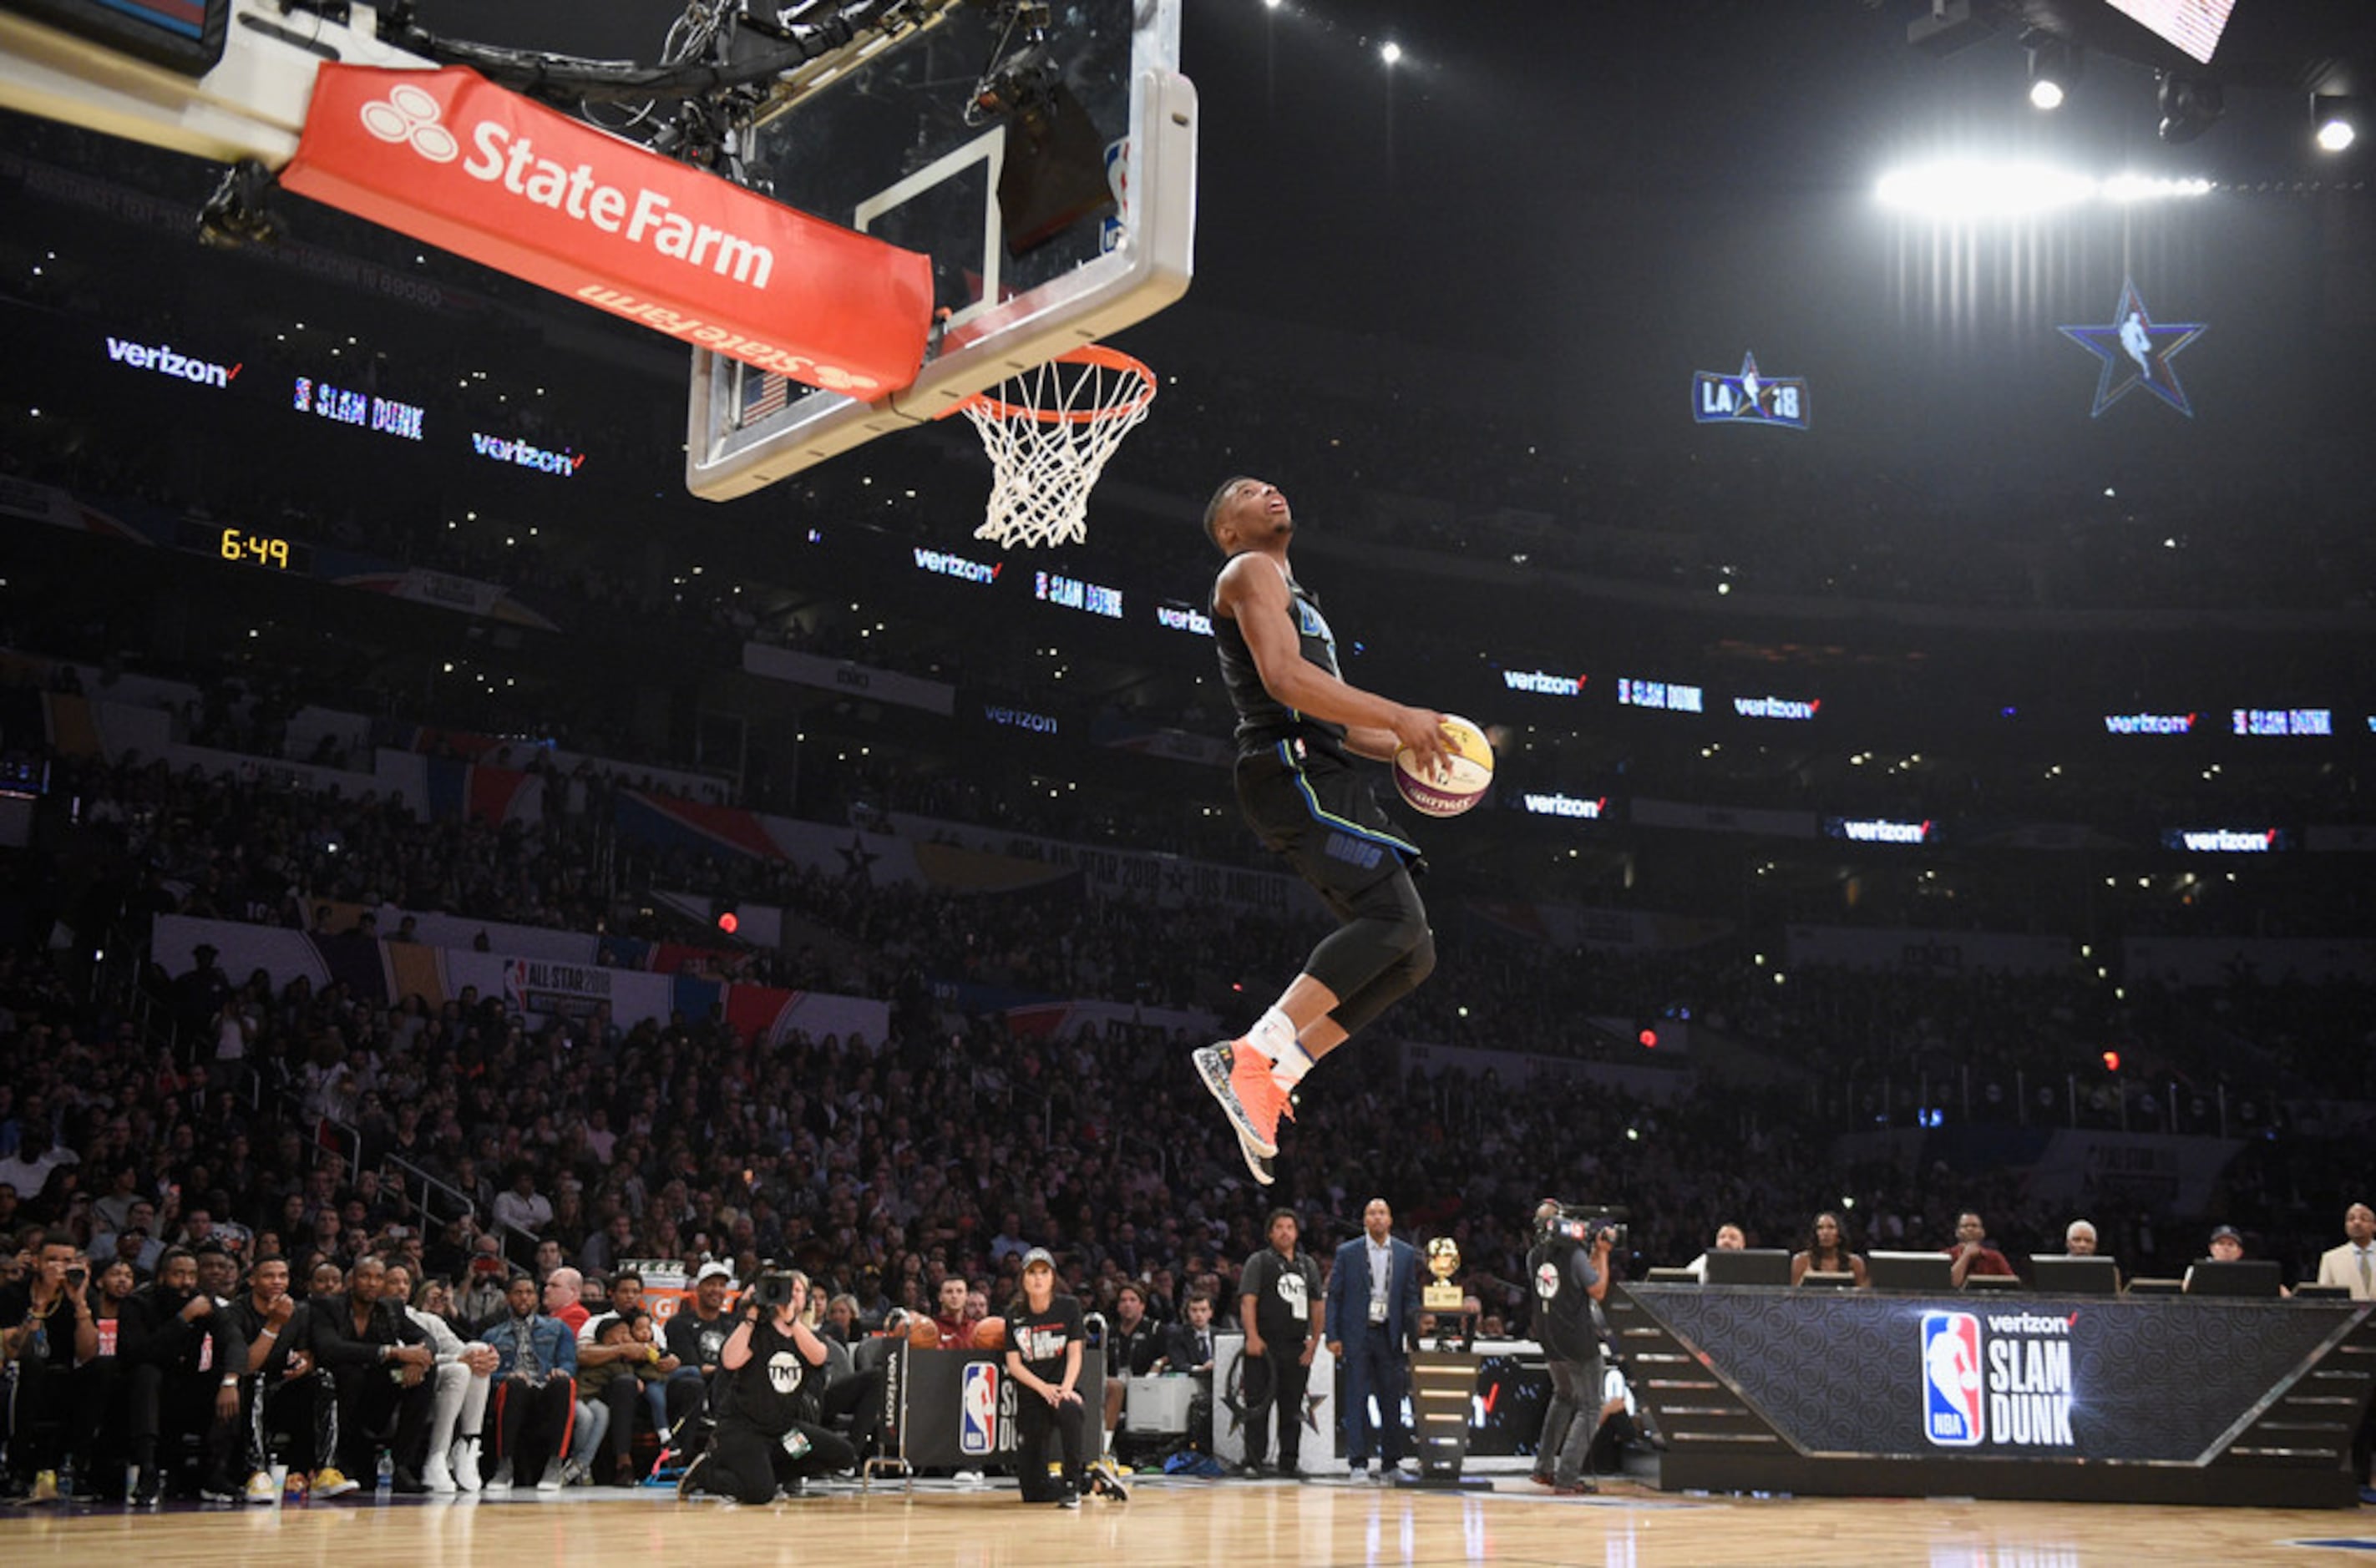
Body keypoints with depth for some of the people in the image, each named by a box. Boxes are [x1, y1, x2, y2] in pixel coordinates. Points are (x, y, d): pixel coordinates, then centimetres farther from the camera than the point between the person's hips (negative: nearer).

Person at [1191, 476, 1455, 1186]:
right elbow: (1283, 678, -15)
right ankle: (1248, 1055, -26)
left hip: (1326, 779, 10)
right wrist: (1399, 716, -17)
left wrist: (1405, 745, 16)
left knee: (1410, 953, 2)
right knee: (1394, 916, -24)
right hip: (1291, 772, -10)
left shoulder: (1292, 593, 33)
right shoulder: (1251, 572, 2)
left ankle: (1269, 1079, -1)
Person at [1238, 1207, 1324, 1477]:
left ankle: (1289, 1461, 15)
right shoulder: (1258, 1262, 3)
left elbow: (1318, 1305, 17)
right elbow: (1247, 1301, -6)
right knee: (1258, 1406, -6)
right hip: (1264, 1346, -4)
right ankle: (1254, 1462, -4)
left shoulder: (1308, 1265, 17)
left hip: (1297, 1348, 4)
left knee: (1292, 1408, 8)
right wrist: (1252, 1337, -18)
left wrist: (1314, 1341, 7)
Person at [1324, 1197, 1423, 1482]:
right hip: (1357, 1335, -2)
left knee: (1391, 1400, 3)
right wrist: (1333, 1337, -5)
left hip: (1390, 1335, 2)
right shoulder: (1348, 1253, 3)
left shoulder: (1406, 1254, 8)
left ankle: (1390, 1463, 13)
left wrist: (1412, 1335, -1)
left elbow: (1411, 1297, 9)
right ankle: (1358, 1463, -2)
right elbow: (1334, 1296, 3)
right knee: (1357, 1398, -4)